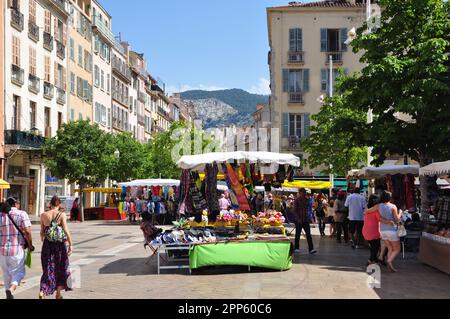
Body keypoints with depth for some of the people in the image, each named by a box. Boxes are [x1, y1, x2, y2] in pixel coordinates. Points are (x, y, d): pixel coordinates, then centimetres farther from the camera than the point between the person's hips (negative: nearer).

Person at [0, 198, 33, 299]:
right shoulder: (22, 214, -5)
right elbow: (27, 231, -14)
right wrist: (30, 245, -2)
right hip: (17, 249, -3)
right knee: (18, 272, 9)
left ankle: (8, 294, 24)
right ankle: (11, 289, -16)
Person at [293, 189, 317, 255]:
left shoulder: (306, 200, 10)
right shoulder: (297, 200, -4)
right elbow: (295, 211, -8)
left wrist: (309, 218, 10)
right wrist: (298, 219, -17)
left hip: (306, 220, 4)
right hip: (299, 221, -4)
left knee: (308, 234, -5)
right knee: (298, 234, 6)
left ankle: (311, 249, -8)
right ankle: (297, 248, 17)